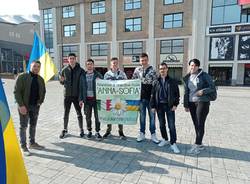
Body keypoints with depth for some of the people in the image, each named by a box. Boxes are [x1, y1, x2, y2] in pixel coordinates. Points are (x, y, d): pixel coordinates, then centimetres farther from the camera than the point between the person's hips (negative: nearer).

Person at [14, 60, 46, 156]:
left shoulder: (41, 79, 7)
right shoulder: (22, 77, -10)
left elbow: (43, 91, 19)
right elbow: (16, 92, -13)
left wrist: (40, 101, 6)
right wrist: (21, 105, -18)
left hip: (35, 106, 6)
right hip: (24, 106, -5)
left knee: (33, 125, 16)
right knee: (23, 126, 3)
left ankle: (32, 143, 31)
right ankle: (23, 146, 14)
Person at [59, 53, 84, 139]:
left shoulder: (81, 70, -3)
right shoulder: (64, 70, 2)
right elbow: (62, 83, 9)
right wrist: (61, 80, -13)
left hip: (77, 95, -1)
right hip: (67, 95, 2)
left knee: (79, 113, 8)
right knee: (66, 114, 10)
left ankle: (81, 130, 22)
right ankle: (65, 130, 26)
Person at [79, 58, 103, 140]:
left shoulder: (98, 75, 2)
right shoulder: (83, 76, 9)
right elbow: (81, 88, 10)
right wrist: (80, 99, 5)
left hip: (96, 98, -2)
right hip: (87, 99, 2)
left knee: (97, 116, 2)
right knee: (88, 117, 10)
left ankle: (97, 132, 16)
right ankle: (89, 131, 26)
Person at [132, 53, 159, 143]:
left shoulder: (152, 70, -2)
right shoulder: (137, 70, 5)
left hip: (150, 97, -1)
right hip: (141, 97, 2)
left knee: (152, 116, 7)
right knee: (142, 116, 11)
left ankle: (153, 134, 18)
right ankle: (142, 133, 23)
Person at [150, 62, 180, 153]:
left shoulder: (172, 81, 2)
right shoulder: (156, 82, 5)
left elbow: (177, 94, 2)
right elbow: (153, 95, 5)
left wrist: (175, 104, -7)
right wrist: (153, 106, 1)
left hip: (169, 106, -2)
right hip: (159, 106, 2)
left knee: (171, 125, -1)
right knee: (161, 124, 13)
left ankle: (173, 143, 8)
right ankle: (165, 139, 31)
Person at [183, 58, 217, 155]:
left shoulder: (204, 75, -4)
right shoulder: (187, 78, 9)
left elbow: (212, 87, -3)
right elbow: (186, 92, 12)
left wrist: (203, 91, -21)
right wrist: (186, 105, 10)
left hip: (202, 102, -5)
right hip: (191, 103, 5)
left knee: (200, 124, -6)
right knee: (196, 124, 9)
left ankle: (197, 145, 1)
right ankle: (199, 144, 21)